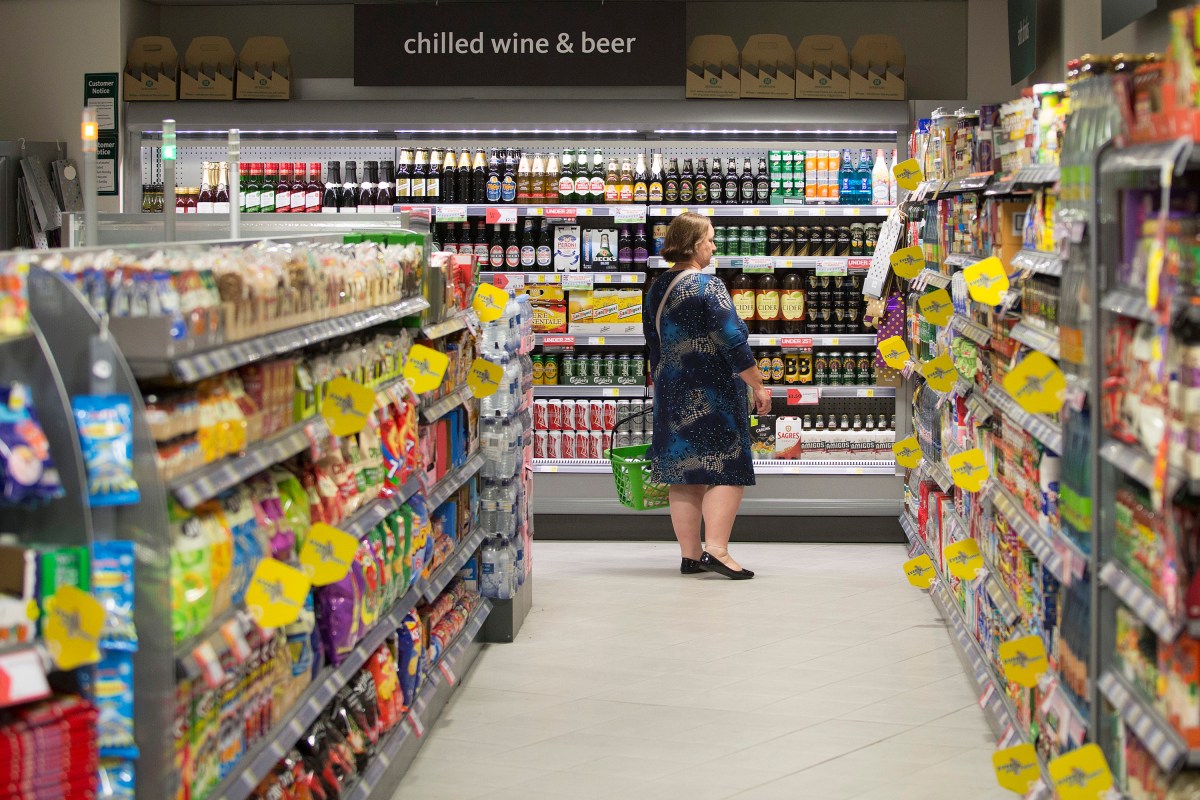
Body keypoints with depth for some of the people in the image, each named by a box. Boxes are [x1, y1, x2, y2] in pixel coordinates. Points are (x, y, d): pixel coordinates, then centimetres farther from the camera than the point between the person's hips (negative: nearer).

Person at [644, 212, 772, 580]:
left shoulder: (657, 289, 11)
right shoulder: (708, 286, -14)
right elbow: (733, 341, -17)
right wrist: (759, 386, -10)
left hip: (671, 393, 8)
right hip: (712, 394, -8)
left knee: (683, 471, 8)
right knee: (727, 470, -4)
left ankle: (690, 554, 9)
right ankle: (716, 550, -13)